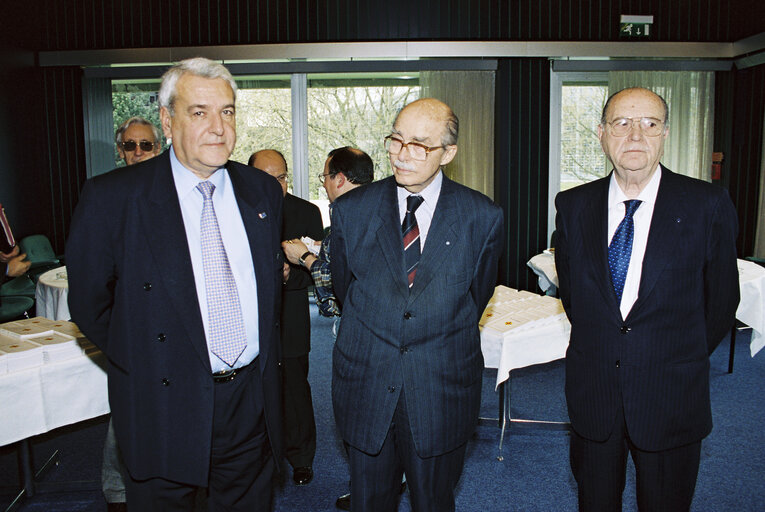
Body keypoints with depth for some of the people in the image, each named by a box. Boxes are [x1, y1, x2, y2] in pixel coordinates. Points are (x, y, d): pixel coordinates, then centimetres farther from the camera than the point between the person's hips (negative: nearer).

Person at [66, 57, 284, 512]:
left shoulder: (263, 191, 3)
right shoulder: (111, 197, -10)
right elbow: (88, 303, -4)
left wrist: (265, 358, 10)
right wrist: (145, 365, -3)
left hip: (254, 401, 4)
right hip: (167, 405, -3)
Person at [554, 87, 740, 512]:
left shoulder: (708, 205, -8)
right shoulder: (573, 206, -1)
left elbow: (721, 299, 0)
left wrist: (681, 360, 7)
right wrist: (600, 348, 8)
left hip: (671, 397, -2)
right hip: (593, 394, 2)